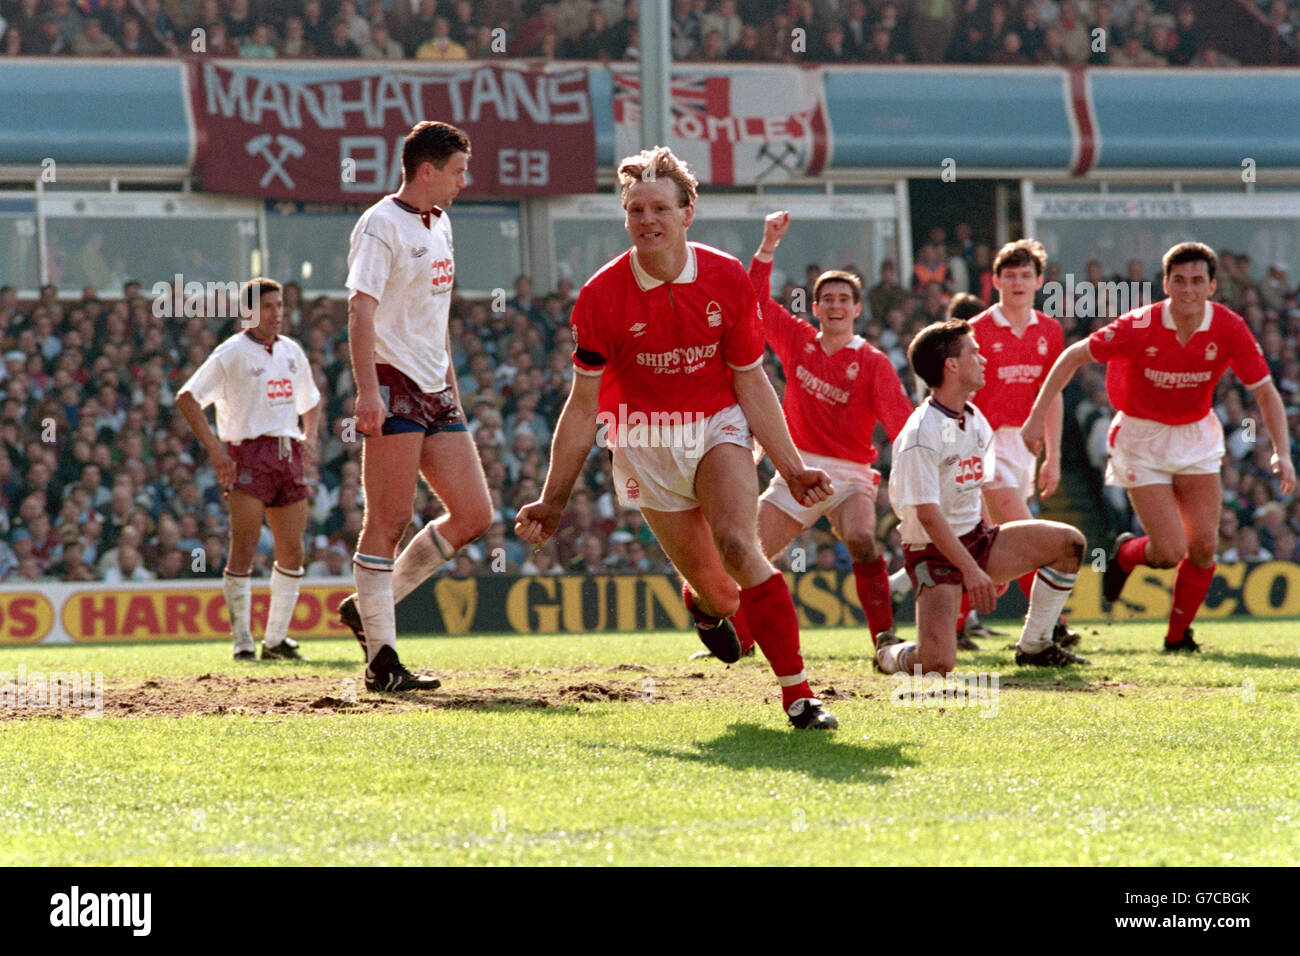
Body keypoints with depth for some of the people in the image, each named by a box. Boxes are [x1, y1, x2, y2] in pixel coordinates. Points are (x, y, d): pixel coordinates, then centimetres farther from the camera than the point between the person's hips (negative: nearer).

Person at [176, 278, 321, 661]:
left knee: (292, 553, 4)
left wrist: (310, 436, 9)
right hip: (247, 453, -6)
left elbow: (310, 401, 30)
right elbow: (187, 397, -8)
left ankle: (276, 638, 15)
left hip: (288, 454, 6)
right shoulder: (233, 353, -4)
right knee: (244, 547, -12)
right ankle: (242, 640, -6)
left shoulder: (292, 352, 15)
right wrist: (214, 448, -15)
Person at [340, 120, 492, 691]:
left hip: (435, 393, 9)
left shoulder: (439, 225, 18)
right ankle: (382, 661, -6)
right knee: (390, 521, -8)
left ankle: (369, 607, 14)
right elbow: (361, 308, -18)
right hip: (394, 388, -9)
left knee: (473, 515, 4)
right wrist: (368, 391, -28)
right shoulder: (381, 225, -9)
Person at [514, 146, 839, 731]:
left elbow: (751, 382, 0)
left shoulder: (726, 278, -8)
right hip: (645, 438, 0)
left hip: (718, 425, 0)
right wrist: (553, 502, -5)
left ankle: (797, 693, -22)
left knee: (738, 545, -25)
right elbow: (583, 405, -5)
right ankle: (708, 602, 41)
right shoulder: (602, 296, -11)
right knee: (715, 589, -1)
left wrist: (791, 469, -5)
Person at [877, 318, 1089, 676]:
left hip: (975, 539, 8)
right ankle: (890, 653, 13)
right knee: (936, 663, -24)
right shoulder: (921, 434, -21)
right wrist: (971, 569, -24)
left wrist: (993, 559, 17)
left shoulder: (975, 421, 7)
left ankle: (1034, 646, 8)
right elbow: (927, 514, -22)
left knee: (1068, 542, -4)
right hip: (934, 552, -8)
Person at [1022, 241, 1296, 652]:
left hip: (1196, 437, 3)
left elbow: (1265, 392, -6)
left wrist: (1282, 453, -19)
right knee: (1170, 551, -12)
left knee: (1204, 545, -6)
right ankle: (1125, 554, 26)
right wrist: (1037, 415, -16)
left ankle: (1178, 635, 16)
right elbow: (1074, 356, -11)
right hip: (1142, 440, -3)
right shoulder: (1140, 327, -22)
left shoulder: (1230, 329, -14)